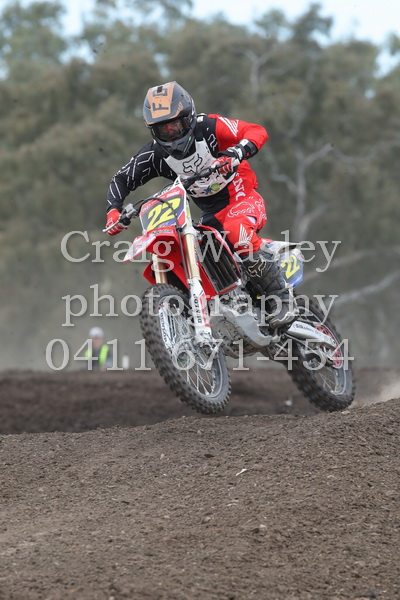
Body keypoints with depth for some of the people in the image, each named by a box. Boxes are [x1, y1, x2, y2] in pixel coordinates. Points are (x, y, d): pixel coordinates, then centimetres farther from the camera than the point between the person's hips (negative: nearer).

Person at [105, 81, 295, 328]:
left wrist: (235, 154, -38)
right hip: (212, 213, 6)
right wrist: (113, 210, -14)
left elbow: (257, 132, -19)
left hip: (241, 196, -6)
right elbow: (123, 179, 4)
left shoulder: (208, 127, -15)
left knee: (237, 231, -38)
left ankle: (281, 298, -29)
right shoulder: (155, 154, -3)